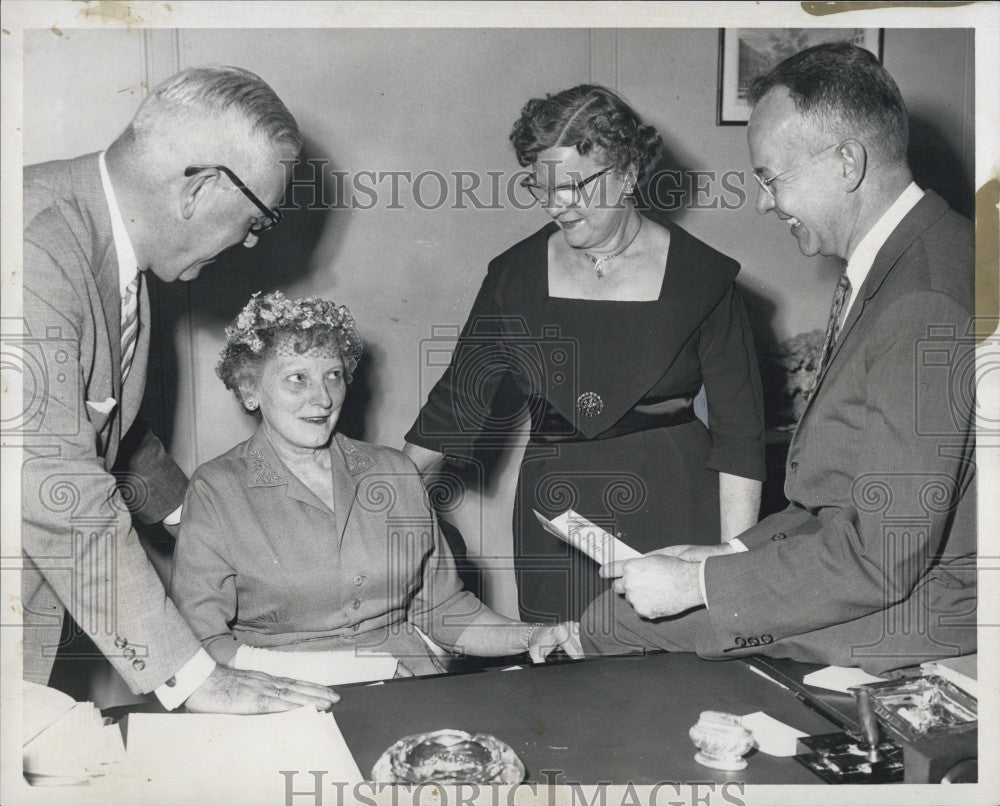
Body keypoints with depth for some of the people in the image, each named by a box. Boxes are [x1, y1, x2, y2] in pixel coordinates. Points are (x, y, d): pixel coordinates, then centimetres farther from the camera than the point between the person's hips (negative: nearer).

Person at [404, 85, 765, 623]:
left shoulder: (702, 278, -3)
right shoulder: (515, 275, 3)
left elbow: (739, 435, -3)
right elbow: (460, 396, 8)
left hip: (674, 520, -2)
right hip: (554, 527, 2)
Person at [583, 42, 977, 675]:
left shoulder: (925, 311, -28)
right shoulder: (895, 265, 6)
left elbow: (883, 557, -27)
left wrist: (699, 584, -19)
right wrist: (734, 553, 6)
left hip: (903, 619, -9)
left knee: (614, 620, -4)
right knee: (617, 612, 10)